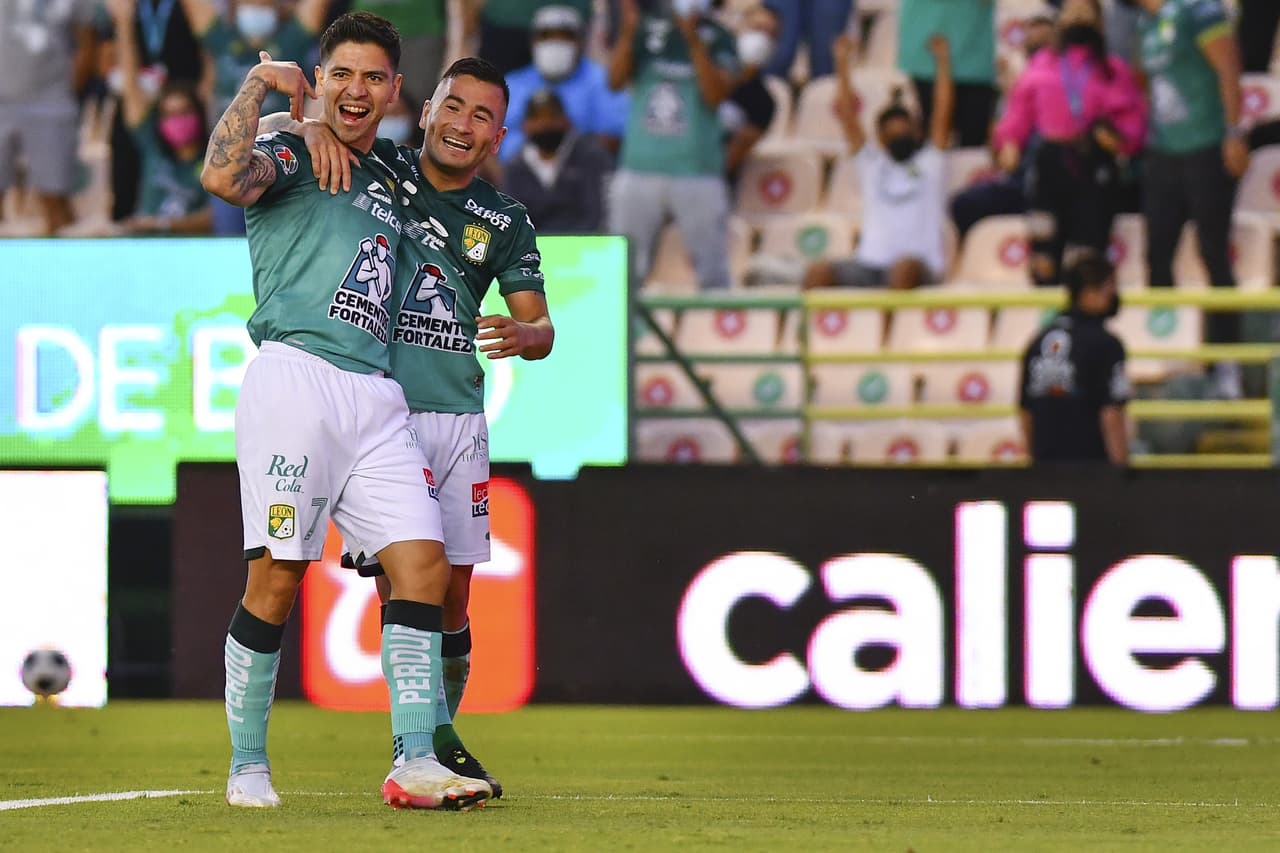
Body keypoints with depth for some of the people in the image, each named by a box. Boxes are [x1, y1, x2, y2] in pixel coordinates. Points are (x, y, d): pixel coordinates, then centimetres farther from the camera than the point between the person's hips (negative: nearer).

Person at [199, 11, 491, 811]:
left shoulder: (389, 173, 25)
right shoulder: (287, 153, 5)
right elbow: (224, 176, -18)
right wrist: (259, 83, -8)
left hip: (377, 397, 7)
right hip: (294, 377, -7)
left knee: (424, 563, -5)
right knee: (279, 573, -9)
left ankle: (417, 764, -6)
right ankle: (248, 766, 1)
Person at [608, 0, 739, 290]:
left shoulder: (716, 37, 1)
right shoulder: (645, 29, 7)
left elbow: (716, 95, -11)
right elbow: (615, 79, -4)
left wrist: (693, 40, -19)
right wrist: (628, 31, -17)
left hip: (698, 172, -2)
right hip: (639, 169, 2)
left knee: (713, 276, -2)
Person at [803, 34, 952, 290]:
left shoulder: (930, 163, 18)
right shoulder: (872, 164, 21)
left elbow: (942, 111, 13)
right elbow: (845, 113, 18)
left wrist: (943, 62, 10)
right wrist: (842, 66, 14)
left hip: (920, 268, -3)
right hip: (870, 266, 3)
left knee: (905, 267, -38)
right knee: (818, 272, -23)